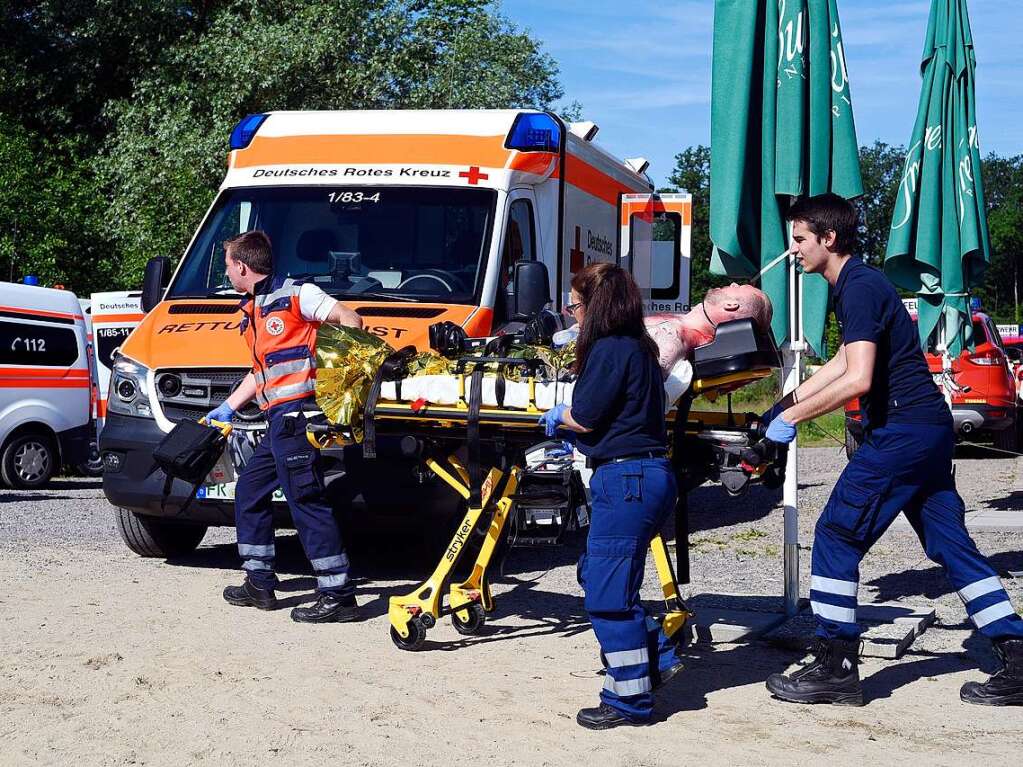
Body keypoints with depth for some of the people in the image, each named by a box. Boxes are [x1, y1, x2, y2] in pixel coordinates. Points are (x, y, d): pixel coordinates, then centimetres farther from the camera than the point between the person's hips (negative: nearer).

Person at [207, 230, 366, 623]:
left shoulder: (296, 295, -4)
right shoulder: (251, 313, 23)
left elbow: (351, 320, -7)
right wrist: (227, 408, 36)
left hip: (297, 413, -10)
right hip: (278, 421, 10)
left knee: (306, 501, -13)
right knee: (249, 490, 17)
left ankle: (338, 595, -13)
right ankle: (259, 584, 25)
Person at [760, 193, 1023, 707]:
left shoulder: (859, 288, -15)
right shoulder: (856, 284, 17)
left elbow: (857, 379, -25)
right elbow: (843, 363, 27)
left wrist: (792, 417, -18)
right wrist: (785, 402, 23)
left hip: (903, 429, -10)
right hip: (928, 427, 10)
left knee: (836, 536, -5)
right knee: (950, 544, 11)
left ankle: (834, 669, -1)